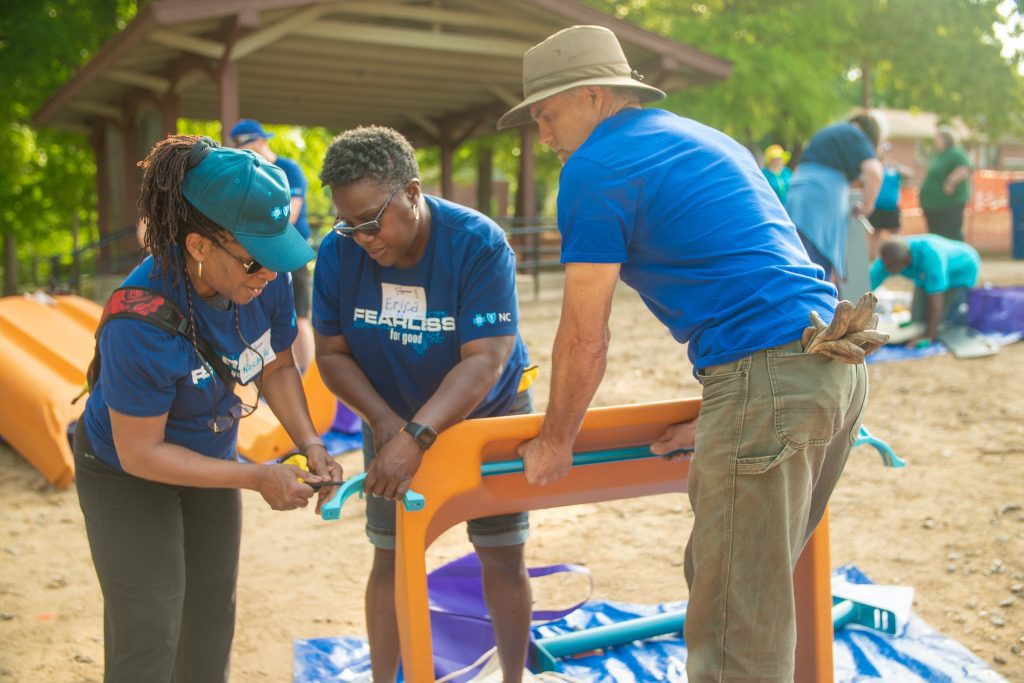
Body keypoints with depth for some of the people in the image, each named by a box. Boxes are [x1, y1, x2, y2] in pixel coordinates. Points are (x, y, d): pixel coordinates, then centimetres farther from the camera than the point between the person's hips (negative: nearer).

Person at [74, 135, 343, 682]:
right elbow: (140, 453, -28)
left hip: (209, 455, 6)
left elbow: (276, 368, -4)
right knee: (147, 636, -1)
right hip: (127, 475, -6)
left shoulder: (265, 278, -23)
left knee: (212, 612, 20)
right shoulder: (141, 322, -38)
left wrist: (310, 444, -18)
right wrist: (258, 478, -28)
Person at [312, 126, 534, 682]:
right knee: (391, 558, 5)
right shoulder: (337, 253, -17)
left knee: (502, 557, 3)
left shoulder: (478, 244, -27)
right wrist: (384, 421, -23)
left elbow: (484, 361, -33)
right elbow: (331, 354, -9)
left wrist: (417, 437, -43)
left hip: (485, 416, -2)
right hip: (392, 421, 3)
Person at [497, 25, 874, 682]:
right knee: (742, 582, 21)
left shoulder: (595, 168, -1)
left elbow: (584, 339, 0)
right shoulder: (710, 140, 25)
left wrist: (555, 443, 14)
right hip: (842, 366, 9)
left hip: (768, 377, -9)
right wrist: (716, 421, 29)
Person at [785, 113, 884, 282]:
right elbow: (874, 172, -11)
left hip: (796, 204, 8)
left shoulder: (823, 134, 29)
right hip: (822, 206, -8)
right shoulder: (854, 134, 6)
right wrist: (866, 206, 2)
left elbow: (798, 171, 34)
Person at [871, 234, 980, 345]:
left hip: (961, 271, -6)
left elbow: (935, 300, -43)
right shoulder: (890, 257, -27)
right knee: (919, 318, 1)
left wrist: (928, 336, -43)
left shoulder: (929, 256, -44)